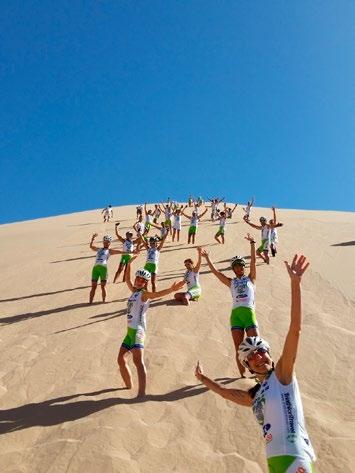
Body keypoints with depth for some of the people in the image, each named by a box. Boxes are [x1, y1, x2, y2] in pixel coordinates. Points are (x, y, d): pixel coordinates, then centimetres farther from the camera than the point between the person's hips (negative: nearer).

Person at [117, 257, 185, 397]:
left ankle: (141, 393, -32)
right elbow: (127, 279, 35)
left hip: (137, 329, -9)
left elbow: (158, 294, -26)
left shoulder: (144, 293, -6)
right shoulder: (134, 291, 17)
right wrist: (129, 264, 33)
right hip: (130, 330, 9)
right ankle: (129, 386, 28)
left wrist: (171, 289, -44)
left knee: (138, 360, -22)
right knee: (121, 359, 14)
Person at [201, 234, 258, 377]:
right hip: (235, 314, 1)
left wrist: (252, 243, 4)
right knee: (239, 349, 2)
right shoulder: (231, 282, 18)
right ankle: (242, 375, 12)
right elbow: (215, 271, 15)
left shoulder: (250, 278, 15)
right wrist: (207, 258, 15)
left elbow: (253, 261, 8)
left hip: (249, 313, -1)